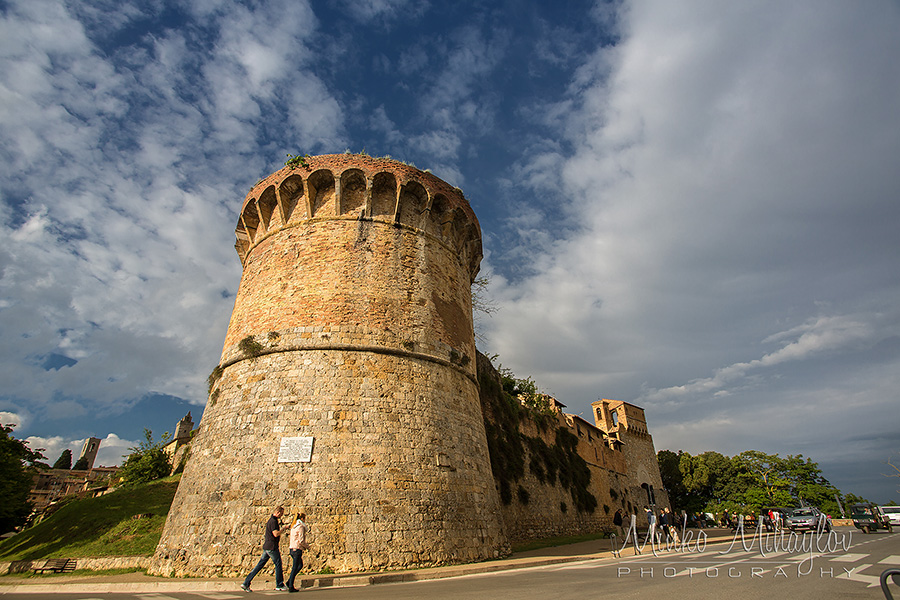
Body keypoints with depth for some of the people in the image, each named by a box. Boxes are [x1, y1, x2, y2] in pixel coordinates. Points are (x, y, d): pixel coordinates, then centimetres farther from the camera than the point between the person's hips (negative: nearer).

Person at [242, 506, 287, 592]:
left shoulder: (270, 520, 14)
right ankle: (279, 586, 10)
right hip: (271, 547, -9)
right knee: (278, 565, 2)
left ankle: (246, 583, 10)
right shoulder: (273, 521, -17)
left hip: (266, 547, 9)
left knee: (260, 565, 11)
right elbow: (276, 534, -26)